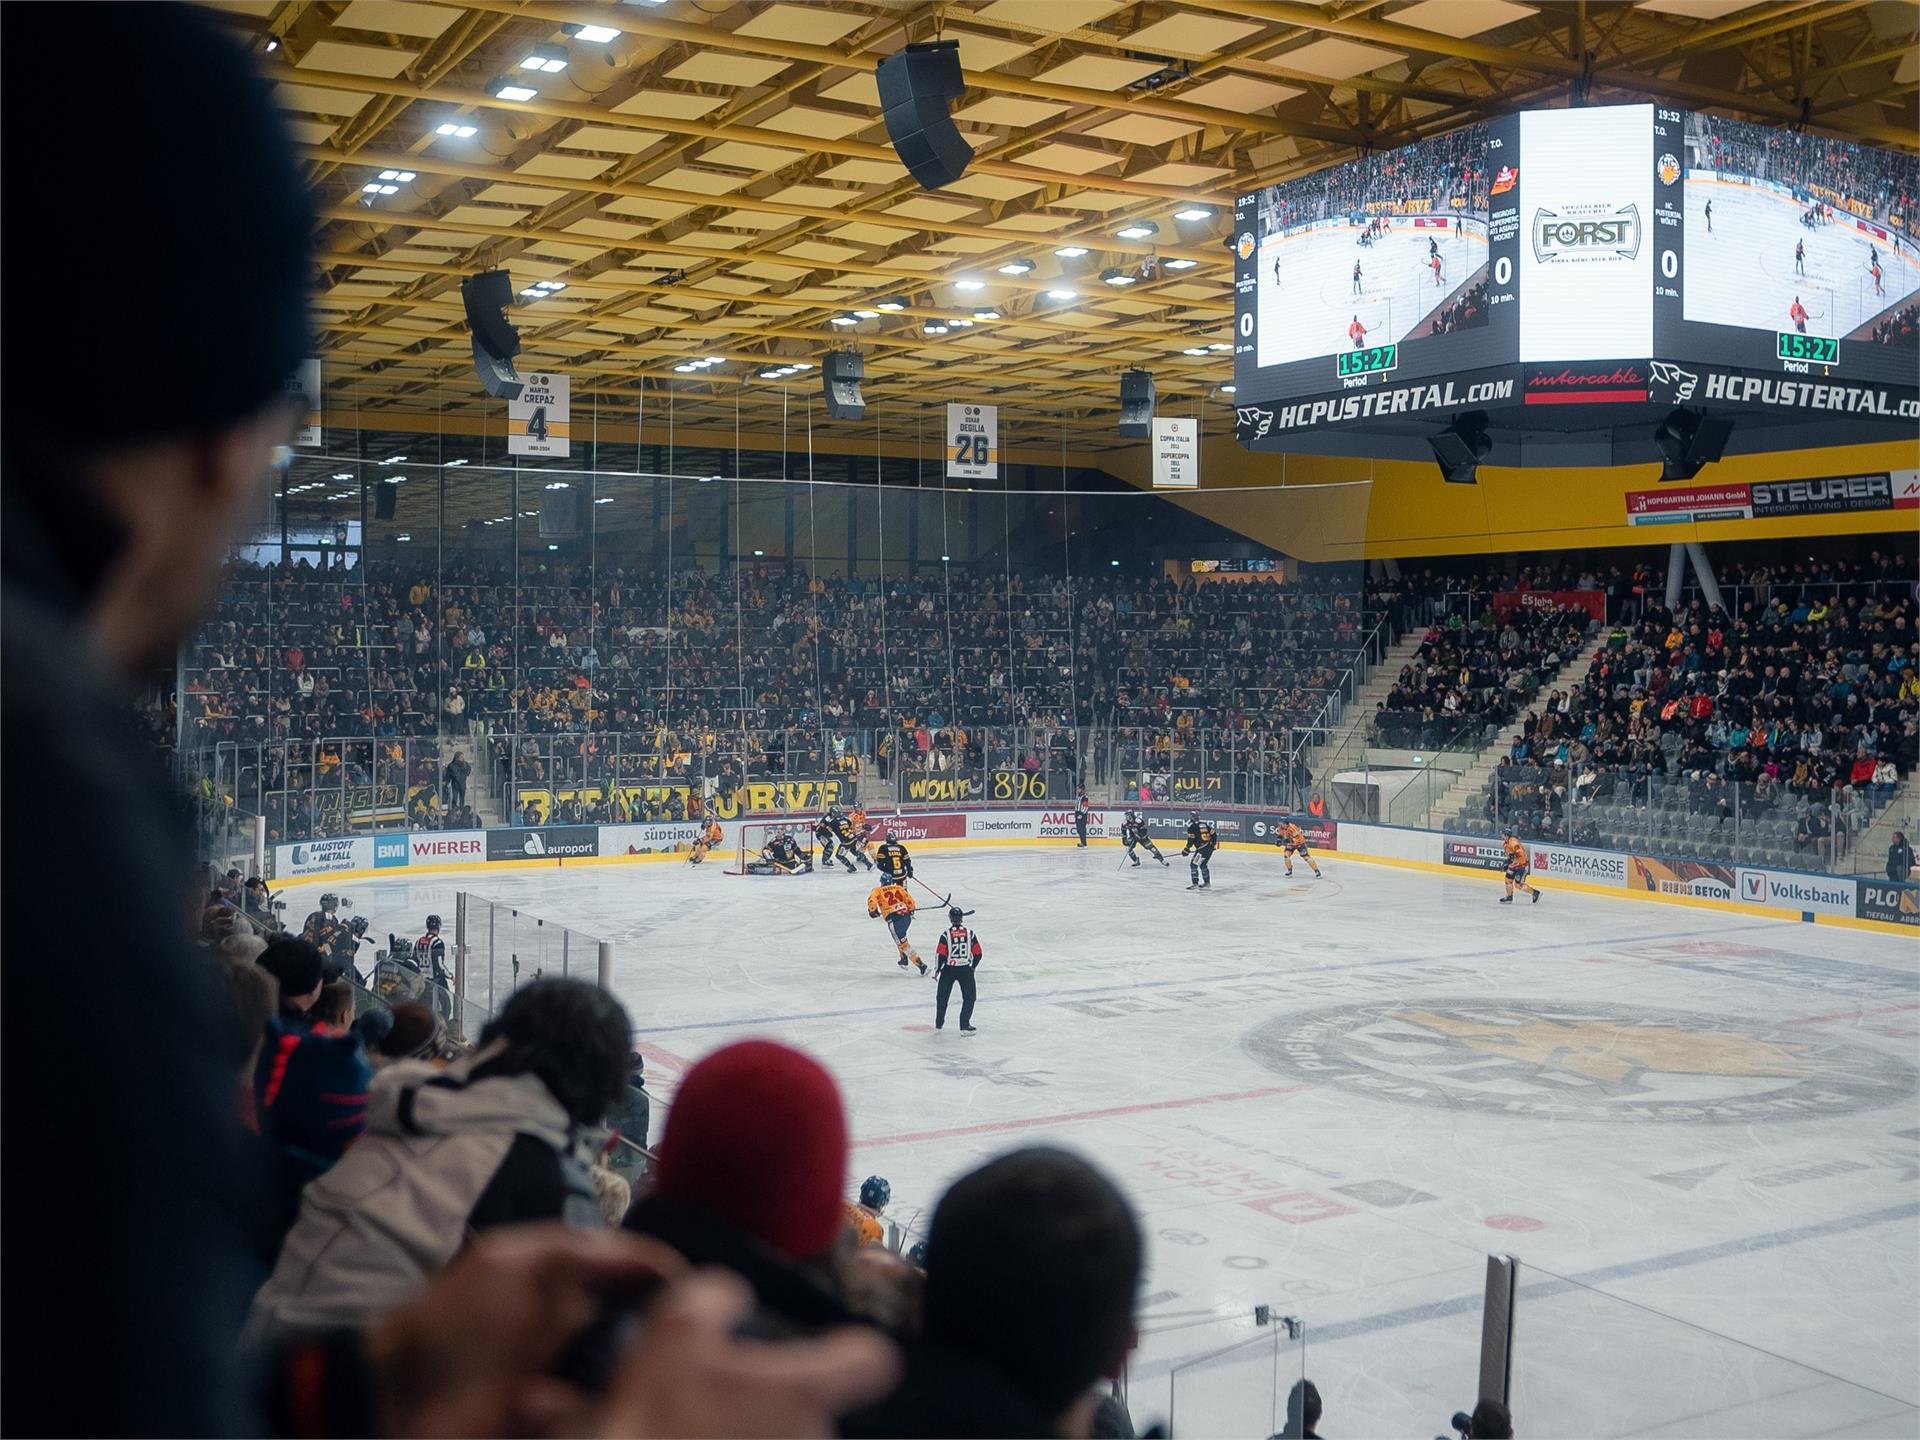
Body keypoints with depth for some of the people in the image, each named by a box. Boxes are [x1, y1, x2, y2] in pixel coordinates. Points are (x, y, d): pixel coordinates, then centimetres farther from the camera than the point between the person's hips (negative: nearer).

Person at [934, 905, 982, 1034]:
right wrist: (973, 966, 18)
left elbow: (940, 954, -11)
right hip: (965, 969, 0)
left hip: (948, 969, 0)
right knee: (969, 998, 8)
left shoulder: (946, 934, -9)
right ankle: (965, 1026, -2)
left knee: (942, 997, 18)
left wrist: (938, 968, 4)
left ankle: (939, 1023, 26)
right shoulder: (970, 933, -4)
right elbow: (977, 953, 1)